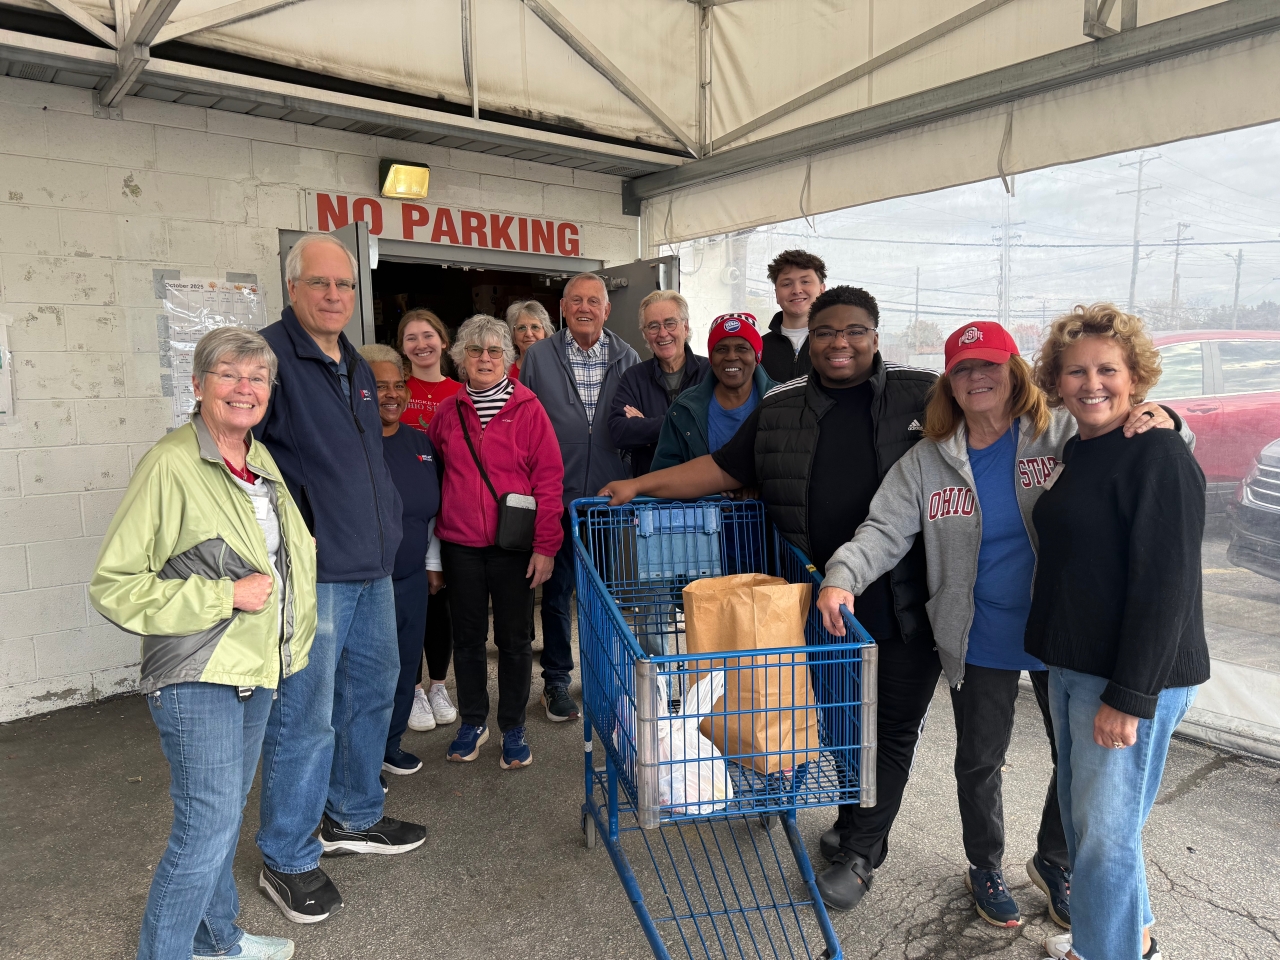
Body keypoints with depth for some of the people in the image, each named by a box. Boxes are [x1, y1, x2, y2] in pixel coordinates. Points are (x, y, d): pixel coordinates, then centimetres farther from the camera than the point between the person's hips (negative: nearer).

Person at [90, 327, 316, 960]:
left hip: (257, 670, 7)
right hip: (196, 677, -7)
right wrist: (227, 595, -19)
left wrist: (291, 639, 15)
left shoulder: (264, 462, 7)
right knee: (208, 825, -4)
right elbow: (112, 586, -17)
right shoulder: (170, 465, -16)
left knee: (226, 811, 20)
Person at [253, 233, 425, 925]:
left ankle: (354, 817, 38)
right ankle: (287, 859, 19)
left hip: (373, 568, 9)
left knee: (372, 693, 18)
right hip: (310, 574, -8)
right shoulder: (269, 355, -11)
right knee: (305, 718, -1)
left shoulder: (357, 368, 15)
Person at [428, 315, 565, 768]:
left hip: (515, 545, -3)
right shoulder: (447, 413, 5)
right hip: (461, 544, 3)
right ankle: (473, 722, 31)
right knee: (468, 636, 14)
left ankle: (513, 729, 23)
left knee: (515, 638, 8)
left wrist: (546, 545, -12)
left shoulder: (528, 409, -5)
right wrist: (436, 527, 4)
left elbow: (549, 477, -7)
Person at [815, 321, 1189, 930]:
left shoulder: (1065, 434, -7)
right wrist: (842, 577, -27)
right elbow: (885, 530, -10)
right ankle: (985, 867, 43)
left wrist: (1163, 422, -27)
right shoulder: (927, 461, -4)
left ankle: (1053, 862, 45)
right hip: (980, 640, 0)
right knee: (979, 761, 16)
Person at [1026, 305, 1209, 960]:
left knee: (1105, 828, 3)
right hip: (1071, 664, 9)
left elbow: (1165, 584, -20)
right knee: (1079, 809, 20)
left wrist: (1129, 697, -21)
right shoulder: (1075, 451, 10)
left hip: (1131, 680, -9)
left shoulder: (1158, 454, -16)